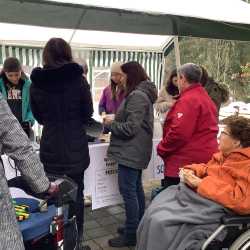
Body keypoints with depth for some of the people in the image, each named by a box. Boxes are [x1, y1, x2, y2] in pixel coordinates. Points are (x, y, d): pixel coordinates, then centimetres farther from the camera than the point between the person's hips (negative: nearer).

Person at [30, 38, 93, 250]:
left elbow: (38, 117, 7)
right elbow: (87, 114, 0)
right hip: (75, 147, -1)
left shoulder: (35, 83, -4)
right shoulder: (78, 80, -10)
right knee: (76, 193, 12)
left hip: (50, 148, 2)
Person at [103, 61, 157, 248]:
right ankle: (137, 227, 30)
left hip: (131, 152, -11)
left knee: (128, 190, -4)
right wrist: (114, 121, 4)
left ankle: (131, 234, 6)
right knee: (136, 188, 17)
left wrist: (110, 124, -9)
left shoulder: (137, 96, -18)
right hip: (136, 151, 11)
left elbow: (130, 128, -22)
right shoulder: (141, 93, 14)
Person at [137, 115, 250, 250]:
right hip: (196, 194, 9)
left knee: (160, 222, -20)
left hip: (215, 206, -9)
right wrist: (192, 171, 4)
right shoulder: (224, 154, 12)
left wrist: (201, 183, -22)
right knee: (153, 212, -4)